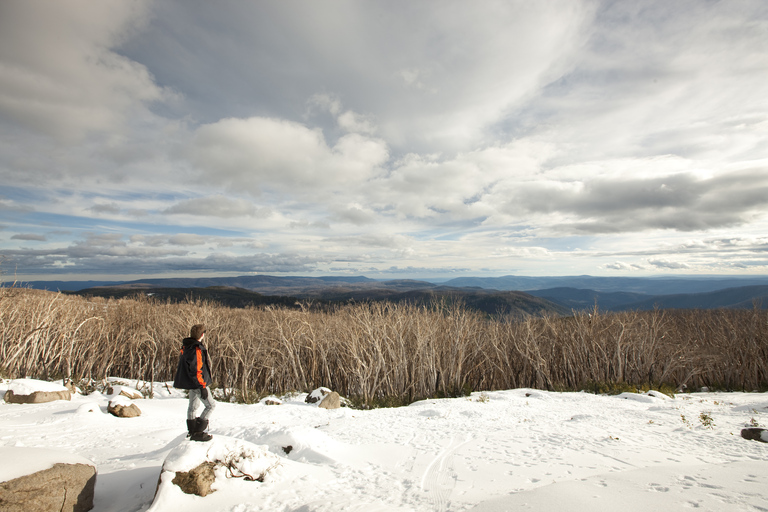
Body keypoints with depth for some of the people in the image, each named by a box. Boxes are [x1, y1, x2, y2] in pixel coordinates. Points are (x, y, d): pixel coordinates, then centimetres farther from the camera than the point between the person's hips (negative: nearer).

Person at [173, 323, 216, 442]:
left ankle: (192, 431, 31)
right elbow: (197, 369, -27)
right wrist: (202, 387, -23)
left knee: (193, 406, 20)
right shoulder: (196, 349, -25)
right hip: (197, 383, -10)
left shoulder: (186, 346, 7)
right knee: (211, 405, -2)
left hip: (190, 382, 10)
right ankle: (197, 433, -1)